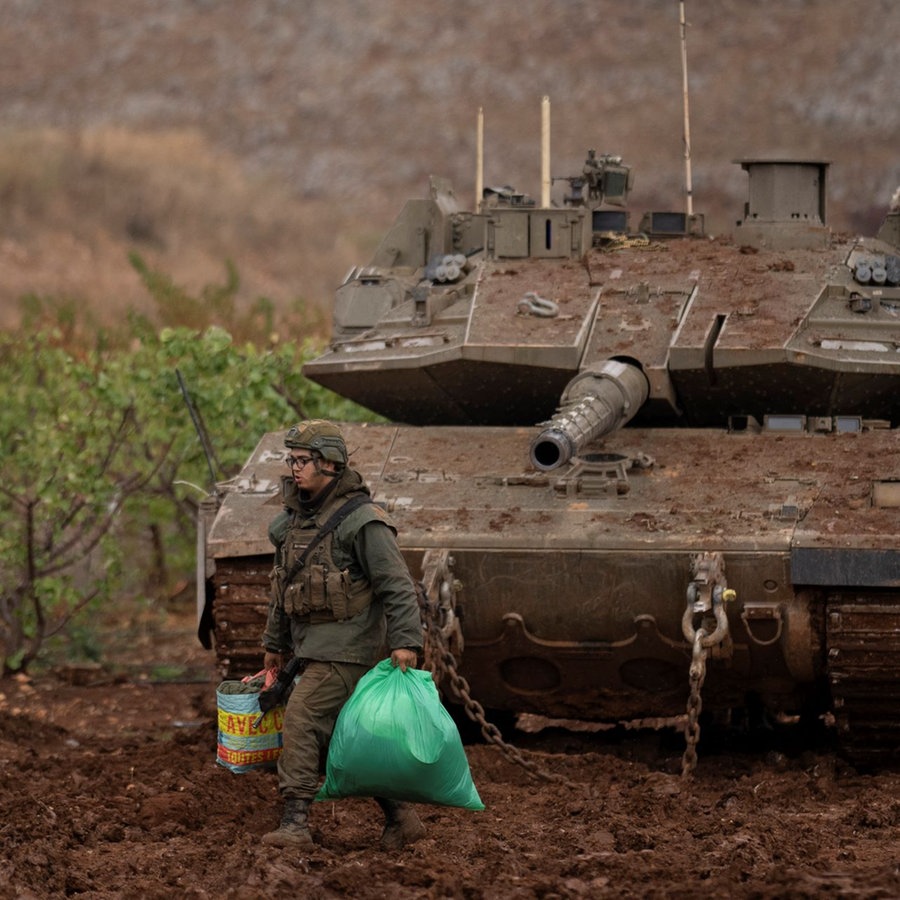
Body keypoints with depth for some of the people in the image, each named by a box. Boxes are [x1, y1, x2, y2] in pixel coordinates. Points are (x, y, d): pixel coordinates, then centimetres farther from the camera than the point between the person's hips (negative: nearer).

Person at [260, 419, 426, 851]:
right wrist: (275, 644, 27)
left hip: (346, 648, -8)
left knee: (301, 721, -16)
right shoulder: (293, 521, 12)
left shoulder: (361, 521, -13)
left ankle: (295, 824, -17)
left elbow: (398, 586, -15)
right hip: (313, 649, 8)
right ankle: (400, 818, 20)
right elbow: (282, 589, 23)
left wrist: (405, 642, -24)